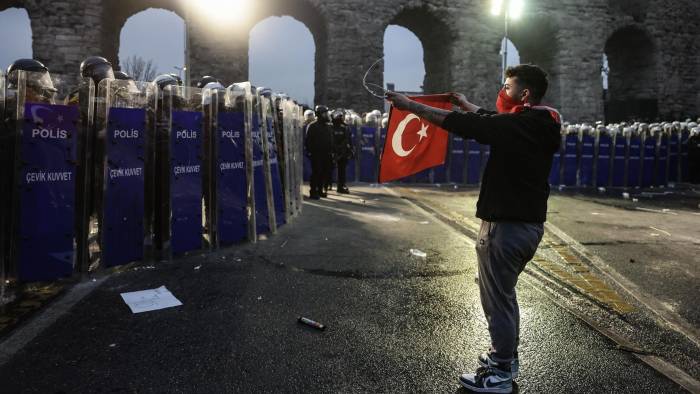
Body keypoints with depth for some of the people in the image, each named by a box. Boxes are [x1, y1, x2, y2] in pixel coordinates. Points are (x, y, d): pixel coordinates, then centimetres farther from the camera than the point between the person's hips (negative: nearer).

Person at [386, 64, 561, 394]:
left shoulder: (514, 126, -19)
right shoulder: (541, 126, 7)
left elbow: (455, 123, -18)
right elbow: (495, 121, 23)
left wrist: (410, 105, -11)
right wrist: (468, 106, 32)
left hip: (506, 227, -9)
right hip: (530, 224, 9)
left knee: (497, 298, 3)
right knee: (504, 294, 22)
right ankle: (506, 356, 36)